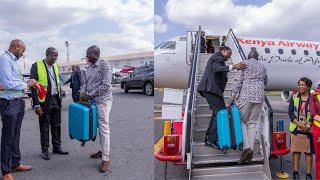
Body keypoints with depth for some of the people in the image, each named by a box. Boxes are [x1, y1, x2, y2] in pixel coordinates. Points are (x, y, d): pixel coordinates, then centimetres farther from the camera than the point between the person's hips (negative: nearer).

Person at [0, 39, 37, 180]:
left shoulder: (13, 60, 13)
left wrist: (21, 99, 8)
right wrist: (26, 84, -10)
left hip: (18, 102, 9)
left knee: (16, 135, 17)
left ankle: (15, 164, 31)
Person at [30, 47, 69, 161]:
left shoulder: (55, 66, 8)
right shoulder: (36, 66, -10)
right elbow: (33, 86, -12)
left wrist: (60, 99, 11)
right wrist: (36, 104, -16)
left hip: (56, 100, 5)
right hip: (44, 101, -5)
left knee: (56, 125, 13)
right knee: (44, 127, 6)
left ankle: (57, 147, 25)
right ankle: (45, 150, 19)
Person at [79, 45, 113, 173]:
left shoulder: (105, 65, -12)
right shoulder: (89, 67, 13)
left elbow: (105, 85, -19)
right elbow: (86, 82, 19)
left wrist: (89, 95, -17)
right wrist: (83, 92, -2)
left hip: (103, 101, -8)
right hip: (92, 101, 8)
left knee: (104, 128, -5)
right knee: (97, 127, 13)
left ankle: (105, 159, 1)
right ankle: (103, 150, 27)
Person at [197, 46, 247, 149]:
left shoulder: (215, 58, 29)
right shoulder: (218, 57, -3)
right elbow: (216, 69, -25)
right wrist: (233, 67, -36)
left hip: (208, 89, 11)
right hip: (211, 89, -11)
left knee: (217, 112, 14)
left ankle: (209, 137, 15)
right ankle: (212, 139, -16)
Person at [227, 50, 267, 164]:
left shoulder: (244, 63, 5)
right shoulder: (262, 66, 18)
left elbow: (239, 80, -7)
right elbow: (265, 83, 29)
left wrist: (233, 95, -9)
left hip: (246, 95, -4)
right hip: (259, 96, 4)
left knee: (242, 120, 4)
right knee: (252, 123, 7)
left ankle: (246, 147, -12)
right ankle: (251, 149, 4)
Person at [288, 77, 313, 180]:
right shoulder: (294, 97, 5)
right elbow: (291, 112, 0)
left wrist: (308, 125, -15)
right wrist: (299, 124, -13)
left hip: (309, 129, -2)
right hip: (296, 128, 2)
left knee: (309, 152, 4)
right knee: (296, 151, 7)